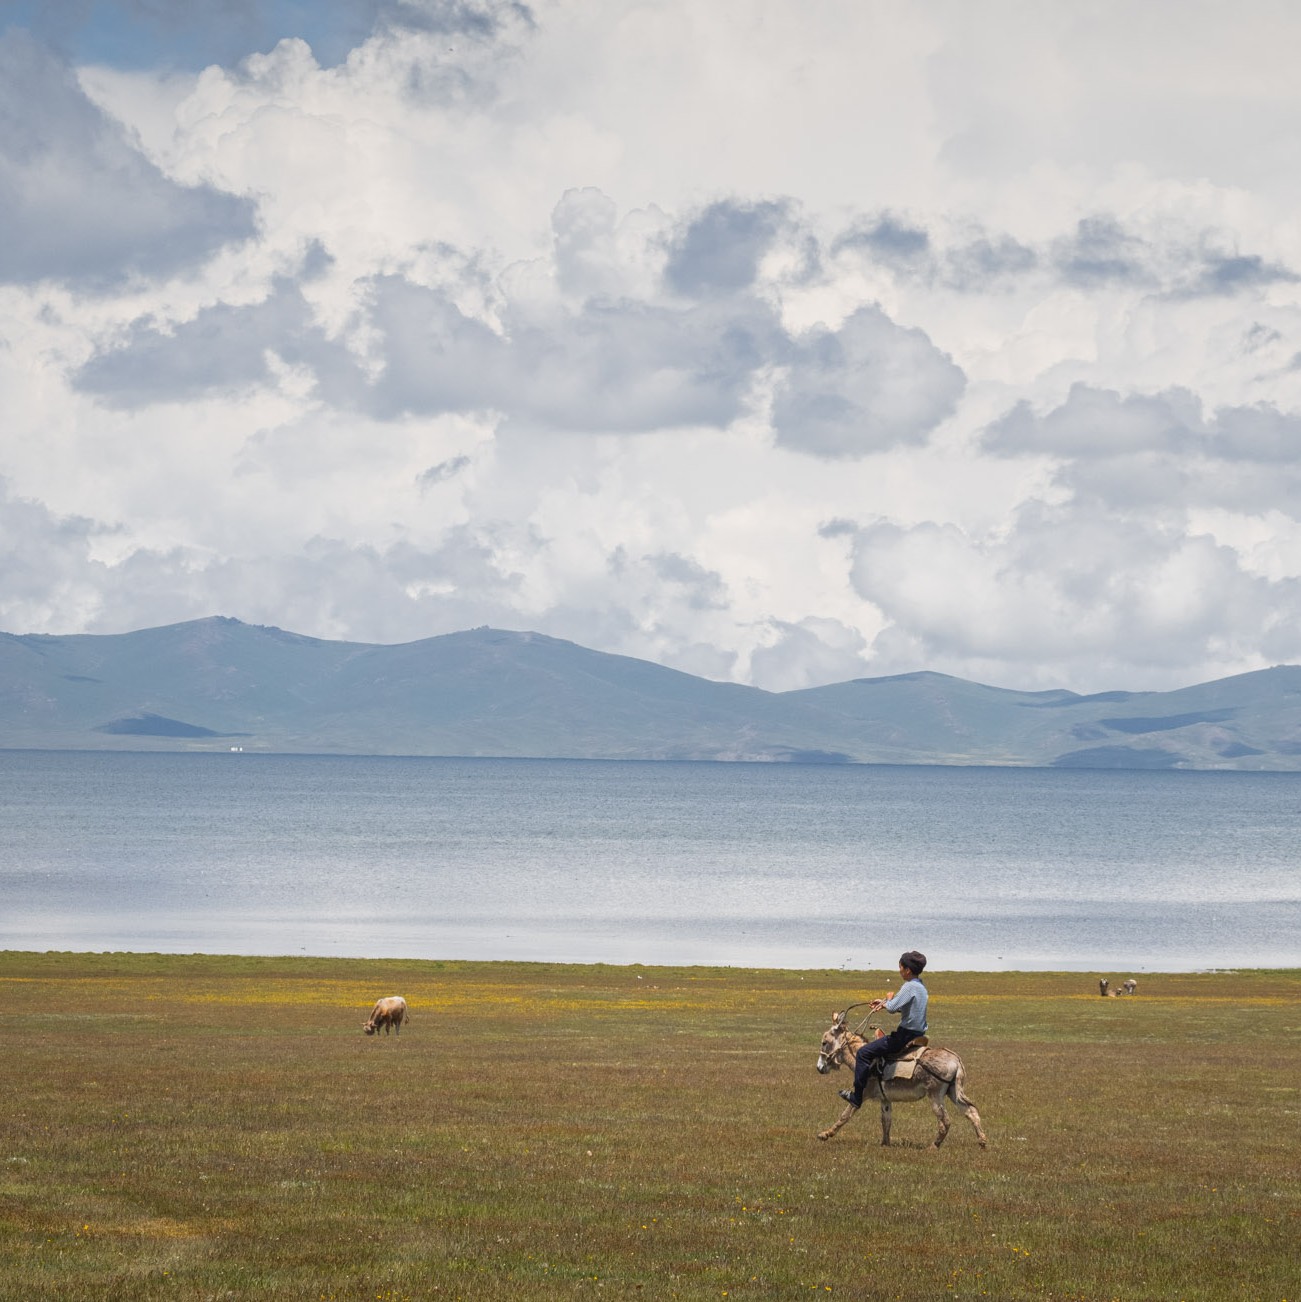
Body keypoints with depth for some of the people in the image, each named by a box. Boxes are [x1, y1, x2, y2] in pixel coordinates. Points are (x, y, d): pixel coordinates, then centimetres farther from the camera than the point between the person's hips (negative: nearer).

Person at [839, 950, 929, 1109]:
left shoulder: (910, 987, -19)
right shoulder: (920, 987, 12)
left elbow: (892, 1008, -24)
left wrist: (889, 999, -2)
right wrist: (884, 1003, 13)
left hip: (905, 1035, -10)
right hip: (918, 1034, 10)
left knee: (864, 1053, -6)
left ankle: (856, 1097, -3)